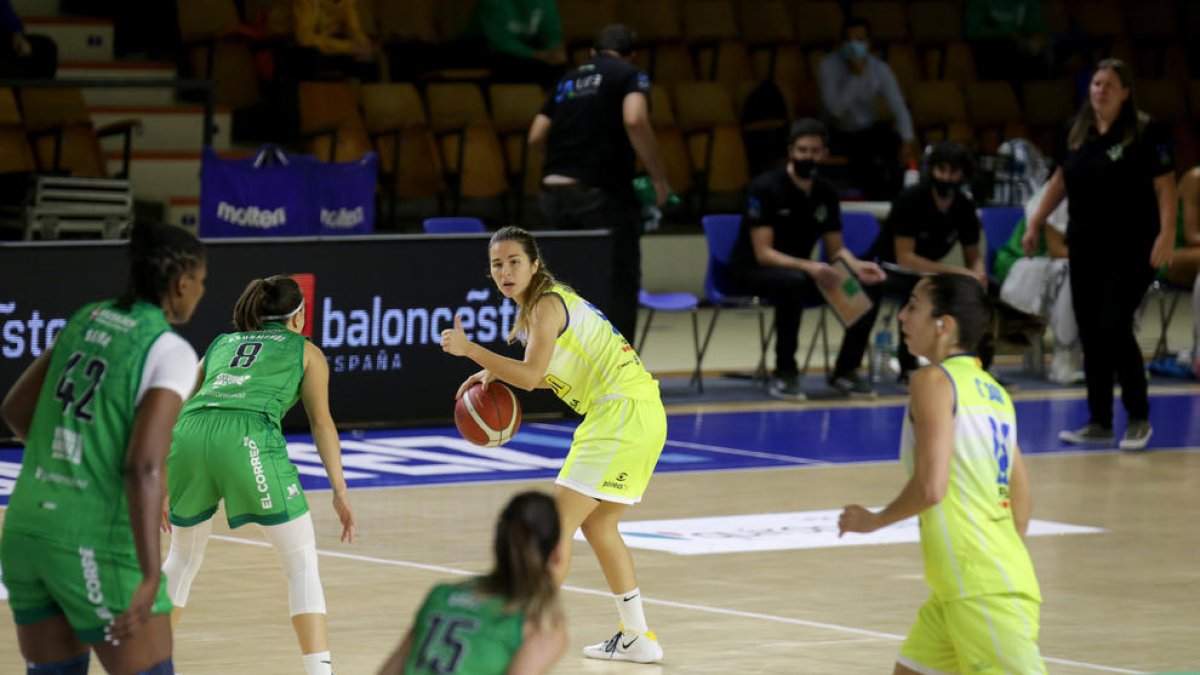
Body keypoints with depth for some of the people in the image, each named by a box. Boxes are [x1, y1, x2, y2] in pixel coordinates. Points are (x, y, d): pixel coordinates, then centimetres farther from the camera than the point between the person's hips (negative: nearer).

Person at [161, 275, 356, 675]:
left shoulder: (220, 344, 35)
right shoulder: (305, 350, 25)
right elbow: (321, 421, 12)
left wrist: (164, 486, 34)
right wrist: (339, 492, 7)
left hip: (189, 434, 4)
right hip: (248, 437, -4)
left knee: (182, 559, 26)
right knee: (302, 562, 8)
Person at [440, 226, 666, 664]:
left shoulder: (546, 305, -12)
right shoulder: (543, 303, 17)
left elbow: (531, 376, -23)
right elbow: (548, 373, 23)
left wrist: (469, 349, -22)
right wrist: (497, 374, 9)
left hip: (624, 412, -10)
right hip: (636, 413, 10)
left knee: (557, 524, -11)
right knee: (597, 526, 20)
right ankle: (637, 638, 28)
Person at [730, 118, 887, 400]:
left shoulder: (826, 192, 2)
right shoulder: (766, 188, -17)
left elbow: (836, 249, 4)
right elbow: (763, 253, -22)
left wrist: (857, 267, -19)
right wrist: (808, 268, -37)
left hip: (799, 269, 6)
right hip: (751, 271, -6)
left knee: (867, 287, -14)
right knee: (794, 282, -40)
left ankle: (845, 371, 2)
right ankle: (785, 374, -27)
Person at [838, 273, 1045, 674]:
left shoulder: (934, 381, -10)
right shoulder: (992, 391, 16)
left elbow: (930, 487, -19)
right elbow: (1022, 500, 18)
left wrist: (871, 521, -2)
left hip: (982, 591, -9)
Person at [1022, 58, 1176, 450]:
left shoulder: (1145, 133, -9)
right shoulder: (1079, 132, 8)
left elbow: (1165, 185, -12)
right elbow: (1060, 180, 19)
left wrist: (1166, 233, -22)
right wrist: (1036, 224, 20)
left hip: (1131, 251, -6)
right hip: (1085, 249, 6)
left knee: (1114, 328, -14)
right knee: (1090, 336, 7)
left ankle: (1139, 418, -1)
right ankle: (1099, 422, 15)